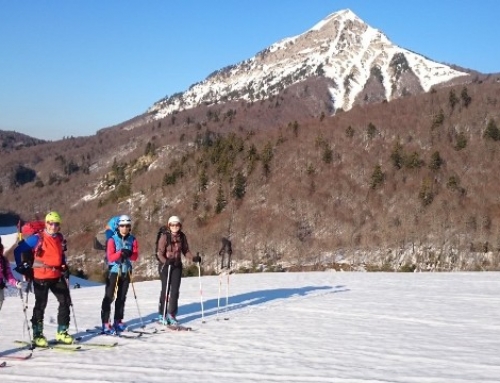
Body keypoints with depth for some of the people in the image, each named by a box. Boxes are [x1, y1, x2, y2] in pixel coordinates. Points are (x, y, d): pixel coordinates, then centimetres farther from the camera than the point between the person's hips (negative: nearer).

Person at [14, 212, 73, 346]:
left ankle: (62, 332, 14)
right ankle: (37, 335, 9)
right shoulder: (37, 238, -10)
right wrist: (23, 267, -8)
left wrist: (64, 267, 14)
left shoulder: (60, 238, 9)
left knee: (65, 301, 4)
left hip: (57, 276, 6)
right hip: (41, 277, -6)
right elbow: (18, 250, -6)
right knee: (40, 305, -1)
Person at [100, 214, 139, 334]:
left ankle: (118, 321, 20)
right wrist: (120, 253, -30)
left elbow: (135, 257, -1)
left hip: (126, 271, 4)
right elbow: (110, 257, -14)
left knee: (122, 297, 11)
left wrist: (129, 254, -22)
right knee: (109, 297, -6)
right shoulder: (112, 239, -7)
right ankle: (105, 323, -6)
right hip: (114, 270, -4)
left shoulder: (132, 240, 3)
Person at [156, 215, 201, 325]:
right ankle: (162, 315, 13)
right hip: (165, 265, -4)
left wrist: (194, 258, -8)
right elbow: (160, 253, -16)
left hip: (177, 265, 4)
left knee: (175, 291, 2)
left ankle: (171, 314, 12)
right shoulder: (165, 237, -13)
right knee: (165, 290, 0)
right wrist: (166, 261, -34)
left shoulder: (182, 237, 2)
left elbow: (185, 251, 9)